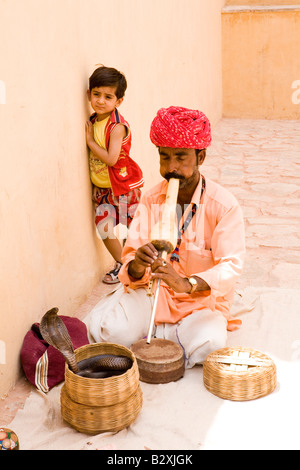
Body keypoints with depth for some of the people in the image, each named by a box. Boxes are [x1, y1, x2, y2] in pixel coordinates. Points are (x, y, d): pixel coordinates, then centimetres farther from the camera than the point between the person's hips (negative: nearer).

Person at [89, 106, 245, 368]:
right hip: (152, 295, 2)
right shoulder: (151, 200, 0)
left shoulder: (224, 206, -12)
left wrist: (186, 284, -39)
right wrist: (137, 266, -30)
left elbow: (231, 266, -20)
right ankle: (171, 336, 2)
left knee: (209, 343, -31)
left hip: (202, 302, -1)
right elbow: (131, 255, -3)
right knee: (102, 325, -23)